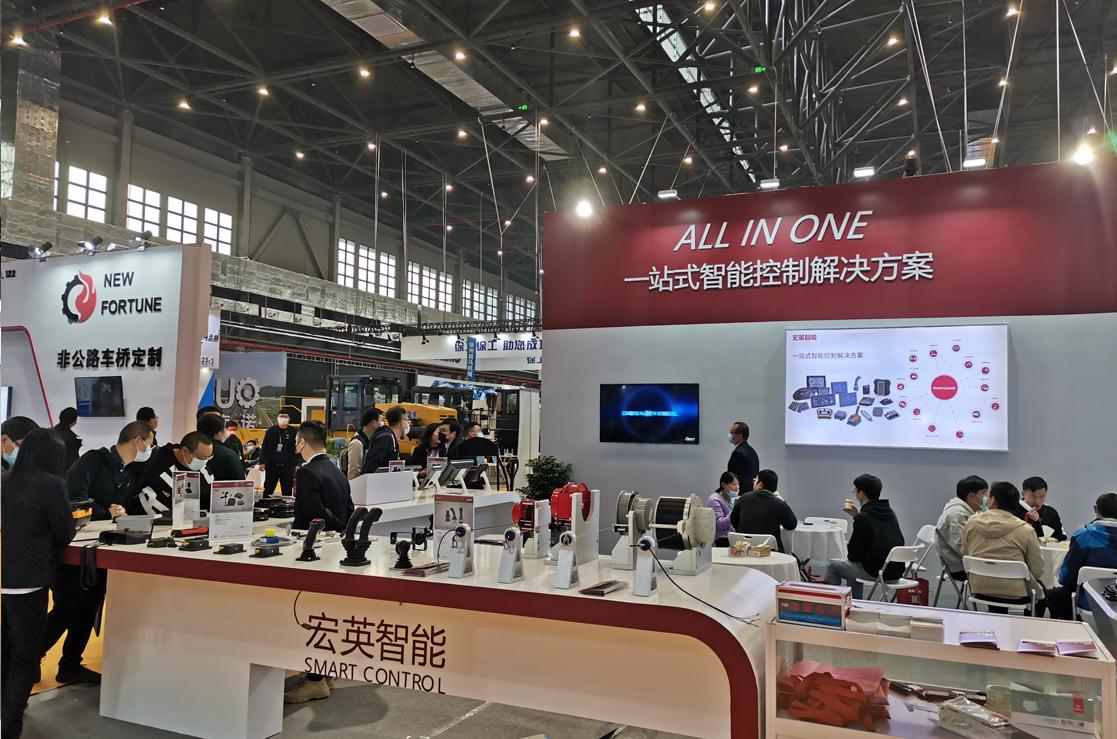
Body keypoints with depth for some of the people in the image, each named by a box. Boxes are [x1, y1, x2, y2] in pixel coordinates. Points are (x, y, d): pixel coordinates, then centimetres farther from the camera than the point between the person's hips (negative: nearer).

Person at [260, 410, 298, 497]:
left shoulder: (293, 432, -1)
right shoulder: (271, 431, 2)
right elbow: (264, 447, 4)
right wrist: (262, 462, -3)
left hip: (287, 466, -1)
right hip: (271, 465, 1)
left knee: (287, 491, 5)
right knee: (268, 489, 9)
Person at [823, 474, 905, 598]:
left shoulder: (864, 518, -18)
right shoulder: (888, 512, 5)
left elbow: (854, 556, -13)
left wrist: (848, 547, 8)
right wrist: (857, 515, 16)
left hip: (876, 573, -8)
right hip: (895, 570, 8)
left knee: (832, 565, 11)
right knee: (854, 565, 33)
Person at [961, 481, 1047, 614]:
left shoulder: (972, 522, -4)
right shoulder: (1025, 530, -13)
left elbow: (964, 554, 7)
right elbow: (1037, 570, -8)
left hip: (979, 590, 3)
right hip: (1014, 594, -3)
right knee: (1042, 591, 28)